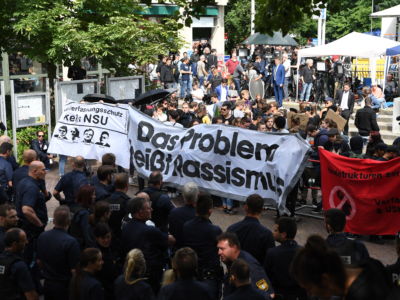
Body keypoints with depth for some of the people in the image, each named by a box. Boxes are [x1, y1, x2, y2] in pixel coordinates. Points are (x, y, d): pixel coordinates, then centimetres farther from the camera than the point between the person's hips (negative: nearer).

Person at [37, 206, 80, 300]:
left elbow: (39, 262, 9)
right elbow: (74, 270, -21)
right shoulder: (71, 242, -23)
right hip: (64, 287, -6)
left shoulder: (42, 236, -3)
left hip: (47, 284, 6)